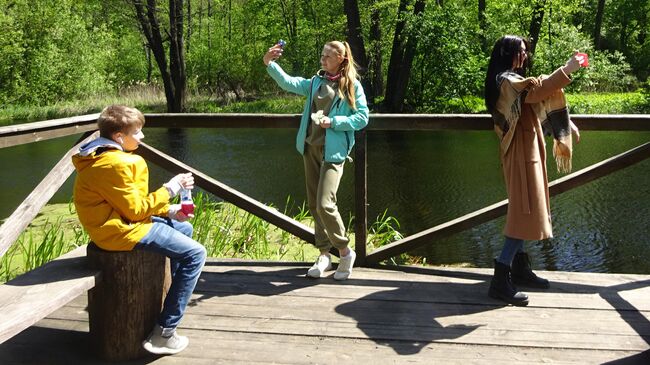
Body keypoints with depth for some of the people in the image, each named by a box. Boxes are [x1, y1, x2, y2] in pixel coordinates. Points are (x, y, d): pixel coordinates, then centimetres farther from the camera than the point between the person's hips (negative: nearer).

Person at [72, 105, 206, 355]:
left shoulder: (104, 156, 11)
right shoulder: (114, 164, -23)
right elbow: (136, 209, -21)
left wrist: (169, 211, 6)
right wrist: (169, 189, -12)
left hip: (121, 219, 11)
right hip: (121, 231, -11)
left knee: (184, 228, 25)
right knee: (195, 254, -12)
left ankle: (175, 294, 33)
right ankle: (163, 333, -12)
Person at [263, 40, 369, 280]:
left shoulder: (352, 85, -2)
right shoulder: (315, 83, 12)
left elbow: (362, 117, -6)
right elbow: (288, 83, -1)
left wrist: (333, 122, -16)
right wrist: (269, 63, -16)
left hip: (333, 151, -6)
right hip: (310, 147, 6)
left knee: (324, 204, -15)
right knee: (314, 204, 9)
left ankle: (345, 252, 5)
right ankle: (324, 255, 22)